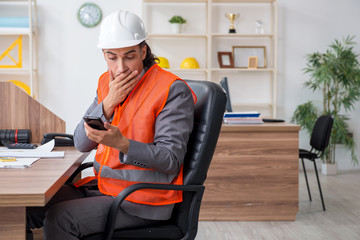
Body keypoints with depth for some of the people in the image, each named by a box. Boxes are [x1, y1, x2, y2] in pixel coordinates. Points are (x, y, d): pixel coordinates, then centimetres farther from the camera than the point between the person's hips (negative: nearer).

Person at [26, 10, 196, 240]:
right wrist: (109, 102, -12)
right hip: (103, 186, 7)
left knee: (59, 219, -24)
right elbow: (81, 143, 3)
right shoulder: (106, 82, 7)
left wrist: (121, 143, -33)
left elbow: (171, 159, -19)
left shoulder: (173, 90, -14)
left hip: (143, 200, -7)